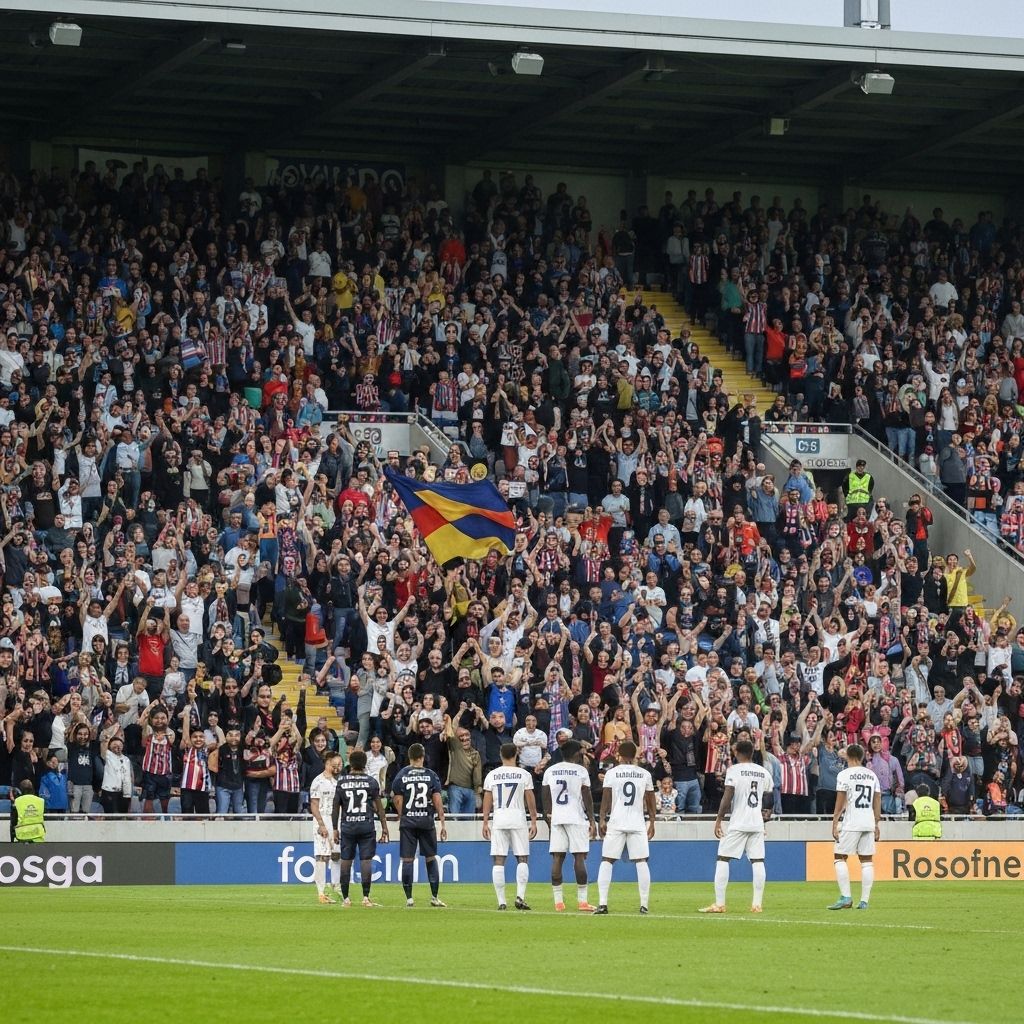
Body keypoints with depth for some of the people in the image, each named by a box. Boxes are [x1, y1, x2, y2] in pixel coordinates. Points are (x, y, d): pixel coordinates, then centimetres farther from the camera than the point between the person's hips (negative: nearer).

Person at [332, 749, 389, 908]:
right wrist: (384, 827, 7)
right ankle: (366, 897, -4)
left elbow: (336, 807, 5)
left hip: (347, 826, 1)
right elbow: (379, 807, 1)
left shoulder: (341, 782, 3)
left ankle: (345, 898, 6)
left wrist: (335, 828, 13)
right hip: (367, 826, -1)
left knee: (346, 861, 5)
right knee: (366, 860, 0)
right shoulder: (371, 782, -1)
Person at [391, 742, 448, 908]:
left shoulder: (401, 776, -1)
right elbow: (437, 801, -3)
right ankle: (434, 897, 8)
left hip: (407, 821, -1)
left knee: (407, 860, 2)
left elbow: (398, 802, -2)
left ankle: (409, 898, -1)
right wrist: (442, 824, 0)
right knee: (431, 858, 11)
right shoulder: (431, 775, 0)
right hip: (427, 821, 1)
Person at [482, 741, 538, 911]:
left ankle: (501, 901, -1)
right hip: (518, 818, -1)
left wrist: (485, 823, 9)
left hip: (499, 819, 1)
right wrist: (533, 821, 7)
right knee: (522, 858, 5)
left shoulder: (492, 775, 5)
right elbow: (530, 800, 1)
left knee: (498, 860, 2)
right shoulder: (524, 774, 0)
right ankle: (520, 896, -10)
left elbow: (487, 800, 5)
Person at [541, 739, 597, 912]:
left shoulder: (550, 771, 8)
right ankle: (582, 901, -3)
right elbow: (587, 798, -4)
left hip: (556, 819, 3)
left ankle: (558, 901, 0)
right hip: (577, 818, -3)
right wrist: (592, 821, 1)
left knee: (557, 858, 2)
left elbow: (546, 799, 9)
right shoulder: (581, 771, -3)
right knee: (579, 857, -1)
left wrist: (548, 817, 17)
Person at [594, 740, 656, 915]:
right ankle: (644, 904, 0)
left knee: (606, 861, 3)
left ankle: (602, 903, -6)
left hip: (616, 823, -2)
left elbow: (606, 798, -3)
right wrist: (652, 823, 17)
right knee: (641, 861, 3)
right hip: (638, 823, 2)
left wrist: (602, 820, 0)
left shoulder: (611, 773, 0)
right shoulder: (645, 774, 7)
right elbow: (650, 801, 10)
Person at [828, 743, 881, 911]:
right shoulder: (872, 775, 11)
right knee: (867, 860, 5)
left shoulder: (845, 774, -4)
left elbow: (840, 803, -8)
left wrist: (835, 824, -5)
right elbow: (877, 801, 11)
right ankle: (864, 901, 3)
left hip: (850, 823, -5)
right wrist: (876, 825, 16)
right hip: (869, 822, 5)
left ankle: (846, 897, -10)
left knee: (840, 858, 2)